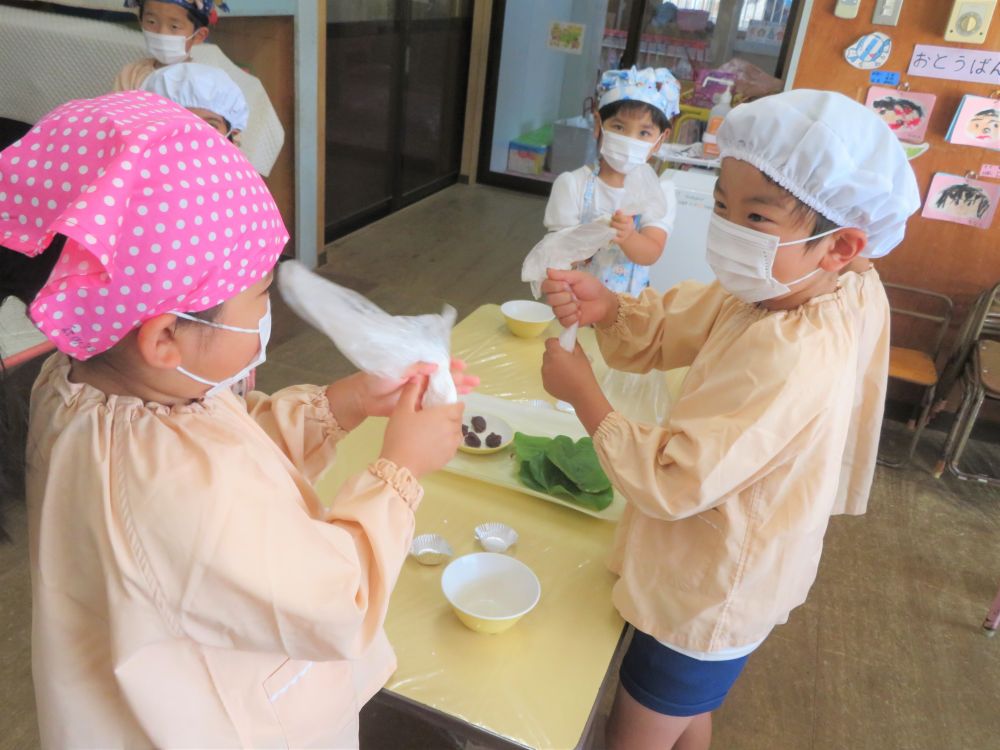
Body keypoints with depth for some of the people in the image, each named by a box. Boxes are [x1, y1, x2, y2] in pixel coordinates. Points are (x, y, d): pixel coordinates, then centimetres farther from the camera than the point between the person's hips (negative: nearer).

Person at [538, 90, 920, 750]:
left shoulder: (789, 361, -37)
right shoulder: (771, 292, -8)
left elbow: (668, 483, -33)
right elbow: (663, 330, 1)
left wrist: (583, 393, -24)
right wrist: (606, 307, -20)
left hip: (708, 601, -8)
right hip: (715, 575, 9)